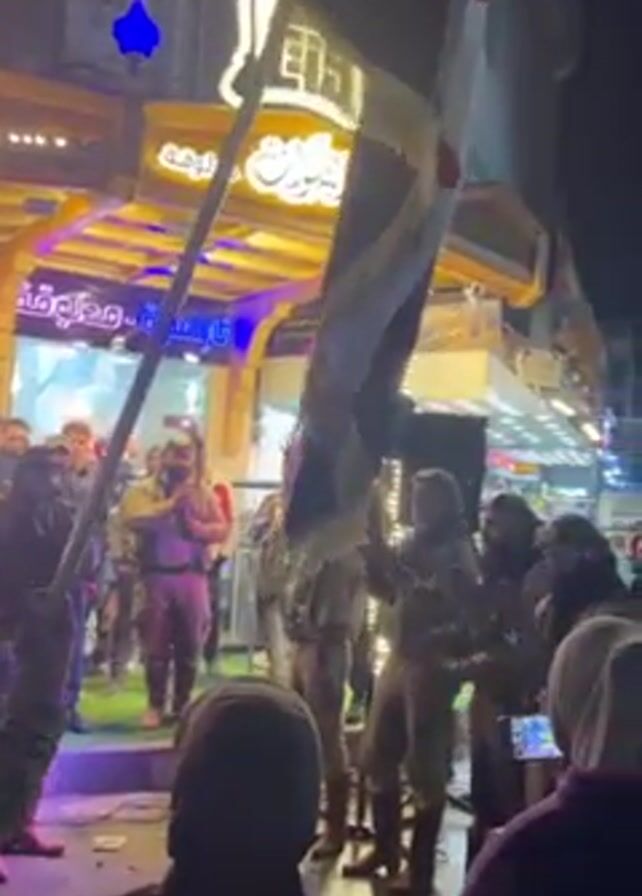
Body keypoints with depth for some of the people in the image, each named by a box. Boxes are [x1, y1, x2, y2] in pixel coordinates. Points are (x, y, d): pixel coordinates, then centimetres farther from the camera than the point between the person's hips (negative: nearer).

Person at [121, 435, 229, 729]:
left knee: (190, 645, 5)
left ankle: (182, 705, 17)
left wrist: (197, 526, -13)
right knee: (157, 645, 3)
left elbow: (222, 529, 5)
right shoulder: (144, 489, 2)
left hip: (192, 575, 2)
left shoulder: (204, 492, 9)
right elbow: (134, 520, -16)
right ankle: (155, 706, 13)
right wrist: (171, 504, -17)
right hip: (157, 574, -2)